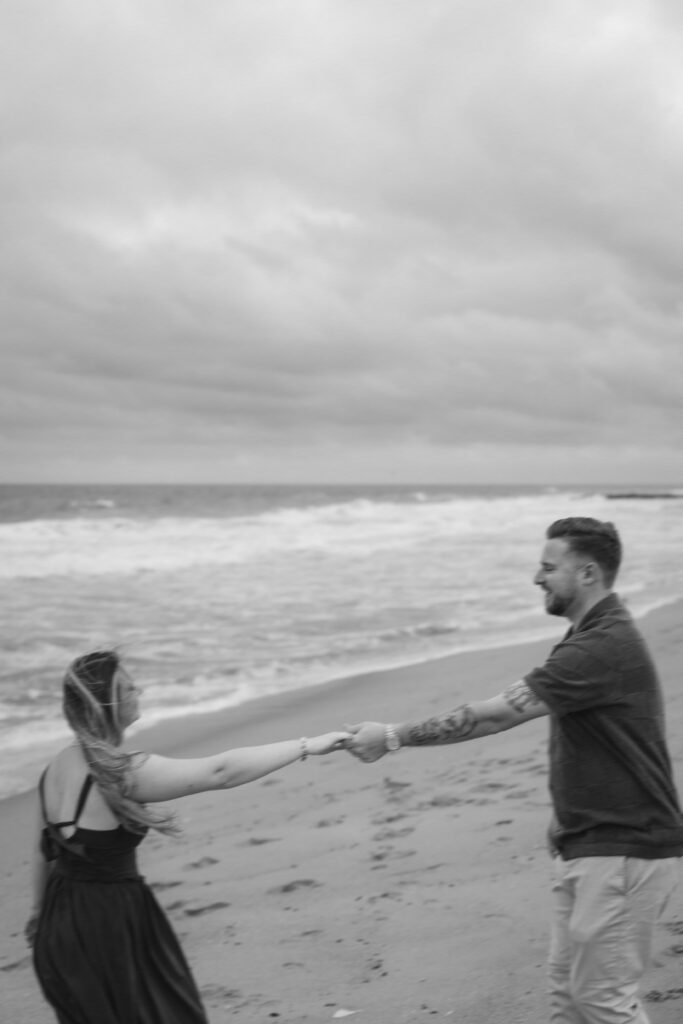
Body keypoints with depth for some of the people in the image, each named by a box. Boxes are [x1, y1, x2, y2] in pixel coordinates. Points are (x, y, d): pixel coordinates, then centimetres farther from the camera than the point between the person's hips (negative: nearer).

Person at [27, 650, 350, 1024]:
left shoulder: (55, 768, 2)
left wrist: (40, 908, 32)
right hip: (111, 924, -8)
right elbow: (220, 772, -27)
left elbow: (44, 850, 15)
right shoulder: (124, 773, -24)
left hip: (61, 922, 8)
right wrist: (307, 746, -23)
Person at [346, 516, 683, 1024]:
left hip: (624, 851, -10)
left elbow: (495, 715, -24)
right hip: (587, 845, 10)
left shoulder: (607, 647, -22)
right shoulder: (591, 637, 12)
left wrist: (394, 737, -20)